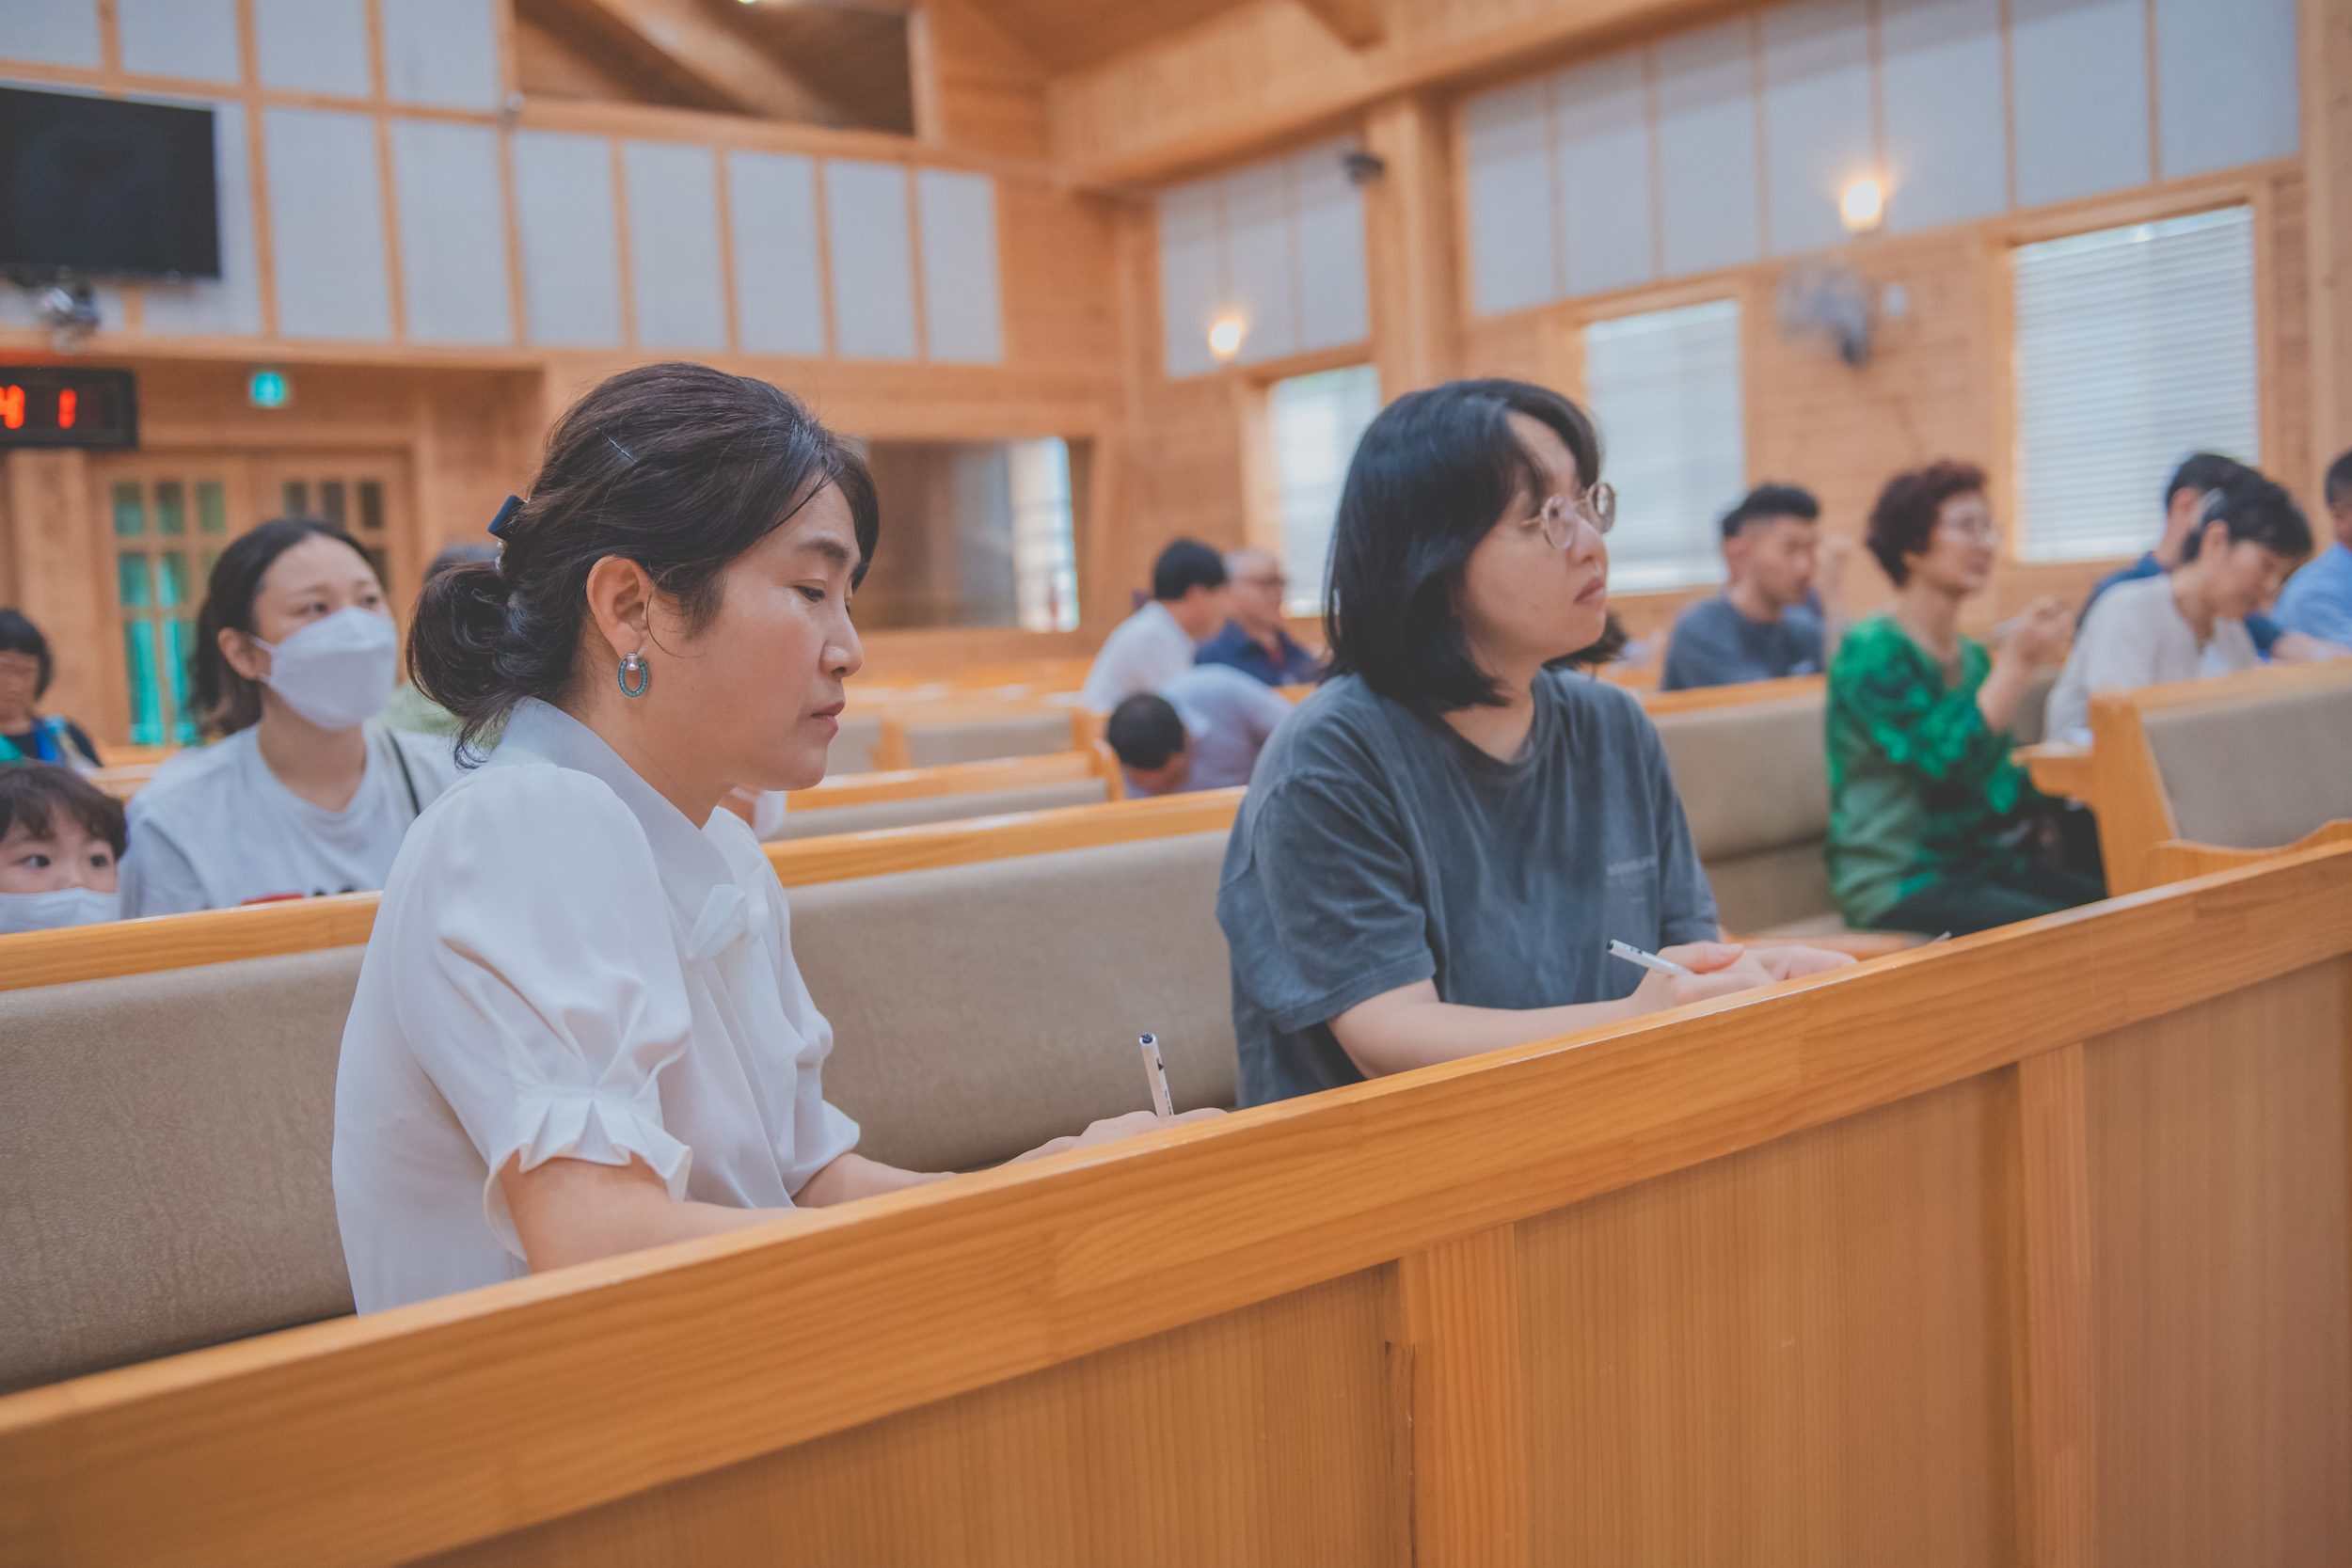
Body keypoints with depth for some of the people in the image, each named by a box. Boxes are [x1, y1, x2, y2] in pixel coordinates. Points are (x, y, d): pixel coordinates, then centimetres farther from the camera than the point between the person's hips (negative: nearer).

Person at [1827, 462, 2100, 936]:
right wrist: (2018, 664, -18)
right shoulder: (1872, 652, -11)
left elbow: (1996, 790, 16)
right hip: (1898, 887, -8)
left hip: (1984, 862, 8)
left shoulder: (1973, 658, 14)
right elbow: (1953, 759, -21)